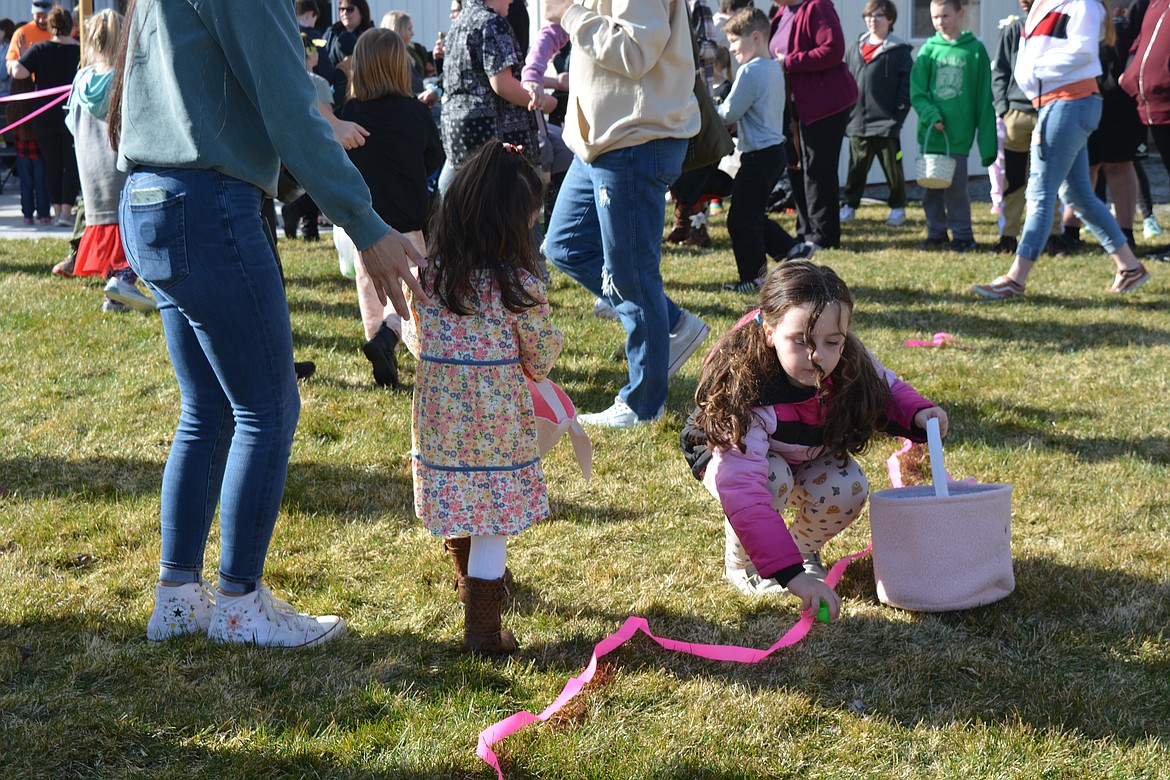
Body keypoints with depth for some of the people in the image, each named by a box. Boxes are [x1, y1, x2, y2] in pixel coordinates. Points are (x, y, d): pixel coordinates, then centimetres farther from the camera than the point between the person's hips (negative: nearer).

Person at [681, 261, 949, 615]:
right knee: (774, 479, -36)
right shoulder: (746, 395, -43)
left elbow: (887, 389, -1)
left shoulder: (851, 366, -27)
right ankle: (741, 562, -7)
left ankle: (803, 547, 7)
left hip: (809, 458, 4)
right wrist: (789, 573, -62)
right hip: (732, 453, -4)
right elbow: (743, 493, -53)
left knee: (848, 490, -25)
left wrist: (917, 413, -27)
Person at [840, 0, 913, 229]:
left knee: (892, 167, 5)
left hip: (886, 123, -4)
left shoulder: (899, 51, -3)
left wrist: (899, 115, -12)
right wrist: (845, 114, 8)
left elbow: (907, 86, -6)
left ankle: (897, 207, 16)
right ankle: (850, 205, 19)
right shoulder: (855, 48, 11)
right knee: (857, 167, 10)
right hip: (858, 123, 4)